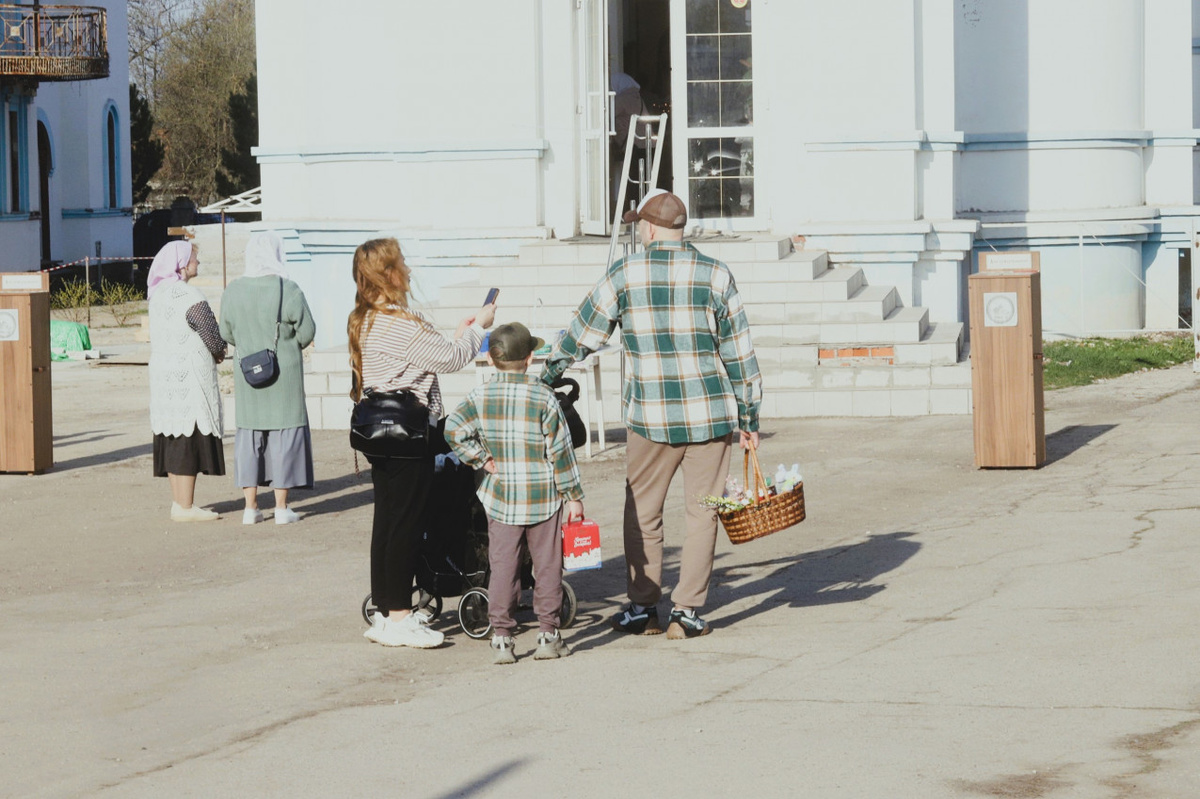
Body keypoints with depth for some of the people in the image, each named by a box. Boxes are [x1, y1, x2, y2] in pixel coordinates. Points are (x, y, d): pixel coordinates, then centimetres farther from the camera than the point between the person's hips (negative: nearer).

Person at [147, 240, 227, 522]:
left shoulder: (159, 293, 9)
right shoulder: (189, 296, -17)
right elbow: (213, 336, -17)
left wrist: (212, 352, 9)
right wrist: (219, 351, 7)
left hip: (163, 370, 9)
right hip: (188, 375, -9)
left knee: (173, 440, 12)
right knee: (189, 438, -5)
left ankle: (179, 503, 17)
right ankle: (185, 507, -4)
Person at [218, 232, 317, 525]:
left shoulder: (233, 291, -2)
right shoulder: (288, 291, -14)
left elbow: (227, 334, 6)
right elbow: (307, 331, -8)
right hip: (284, 374, -3)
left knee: (249, 434, 10)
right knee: (285, 433, 4)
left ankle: (250, 506, 11)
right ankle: (281, 507, 5)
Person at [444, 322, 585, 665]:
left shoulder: (481, 396, -1)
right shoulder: (543, 396, -6)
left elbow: (454, 429, -13)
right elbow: (560, 450, -6)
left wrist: (482, 460, -2)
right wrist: (574, 496, 0)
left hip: (501, 498, 2)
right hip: (544, 496, -1)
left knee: (503, 568, 5)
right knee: (547, 566, 8)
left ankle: (501, 638, 5)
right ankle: (548, 634, 12)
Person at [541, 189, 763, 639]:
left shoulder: (623, 275, -2)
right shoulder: (715, 275, 0)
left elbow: (582, 334, 7)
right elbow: (739, 350, 2)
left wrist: (545, 374, 24)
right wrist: (749, 417, 10)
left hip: (650, 417, 0)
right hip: (711, 415, 1)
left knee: (642, 511, 13)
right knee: (701, 512, 7)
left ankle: (643, 608, 14)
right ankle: (687, 612, 5)